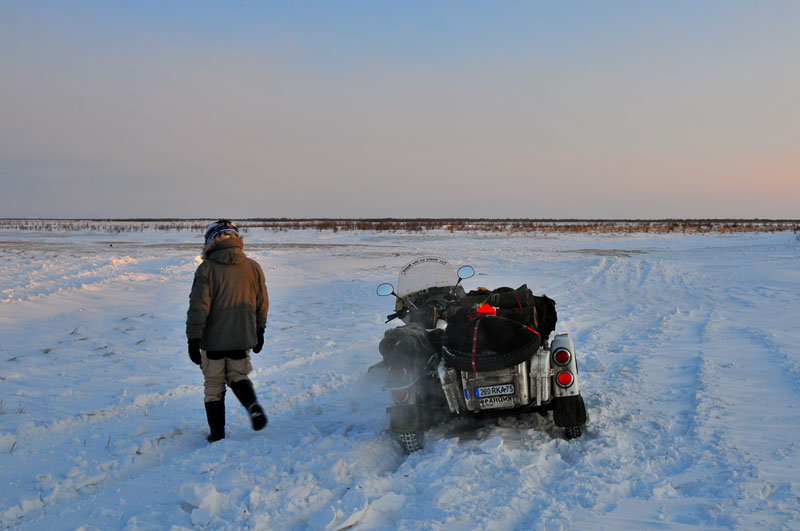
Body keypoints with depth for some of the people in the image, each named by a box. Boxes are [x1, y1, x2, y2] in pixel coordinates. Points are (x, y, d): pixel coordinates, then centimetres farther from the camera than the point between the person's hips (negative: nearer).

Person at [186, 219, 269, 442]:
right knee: (238, 377, 21)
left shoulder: (206, 269, -11)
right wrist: (259, 332, 21)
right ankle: (253, 406, -7)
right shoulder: (253, 267, 0)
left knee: (214, 387, 11)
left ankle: (217, 436, 15)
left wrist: (193, 339, -9)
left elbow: (198, 307, -14)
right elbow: (262, 303, 9)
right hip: (242, 338, 3)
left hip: (213, 340, -3)